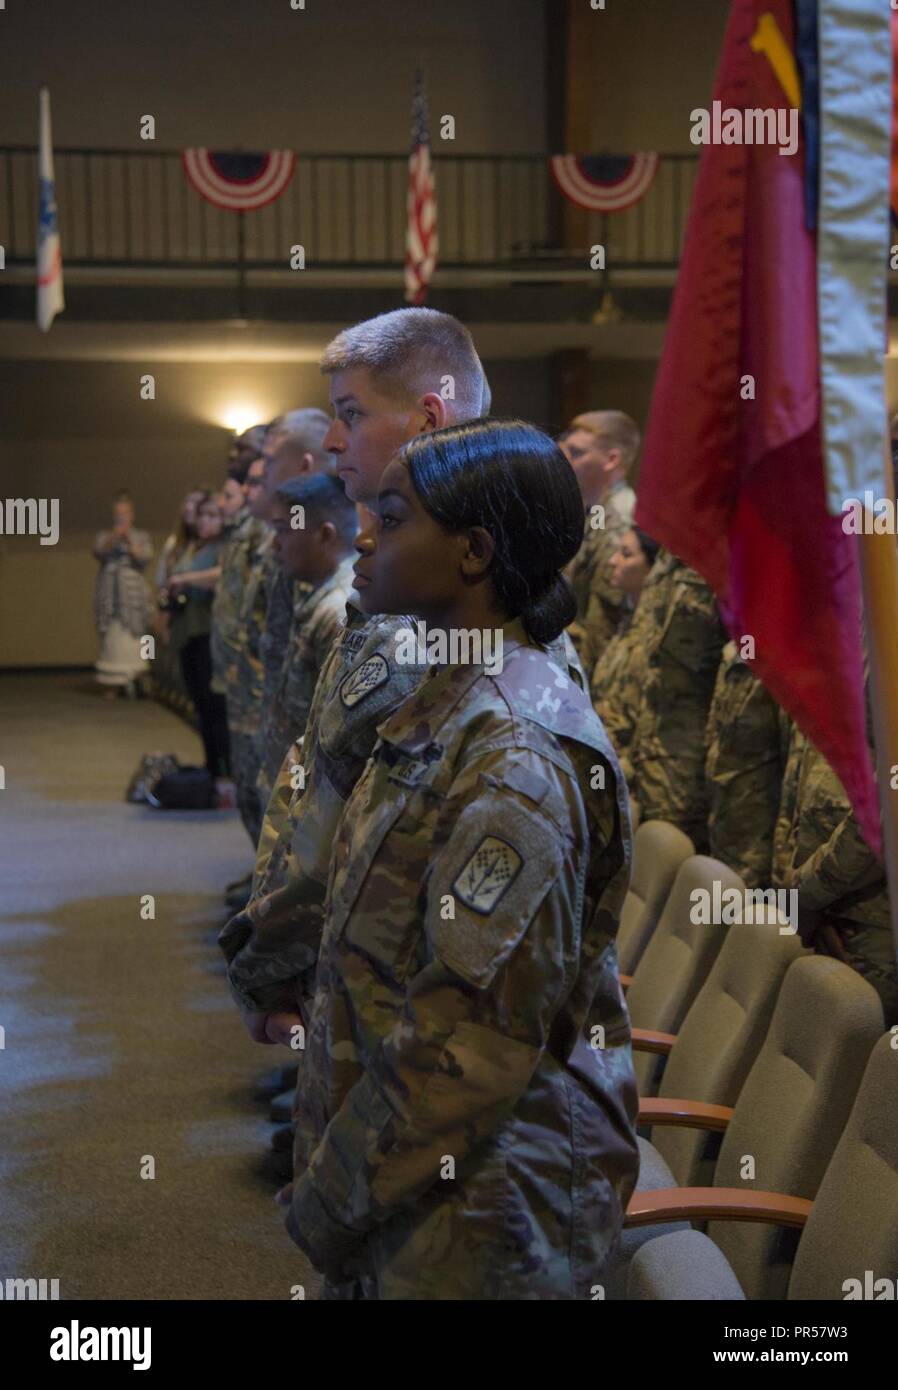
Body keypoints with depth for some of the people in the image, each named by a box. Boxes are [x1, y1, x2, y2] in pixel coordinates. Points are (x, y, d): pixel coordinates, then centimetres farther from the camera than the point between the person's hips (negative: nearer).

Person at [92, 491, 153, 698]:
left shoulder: (141, 537, 12)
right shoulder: (104, 536, 16)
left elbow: (145, 559, -2)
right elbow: (99, 552, -2)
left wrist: (130, 541, -12)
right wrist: (113, 538, -17)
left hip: (133, 594, -1)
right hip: (109, 594, 1)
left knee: (131, 638, -12)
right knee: (112, 637, -6)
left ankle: (133, 680, -13)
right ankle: (115, 683, -6)